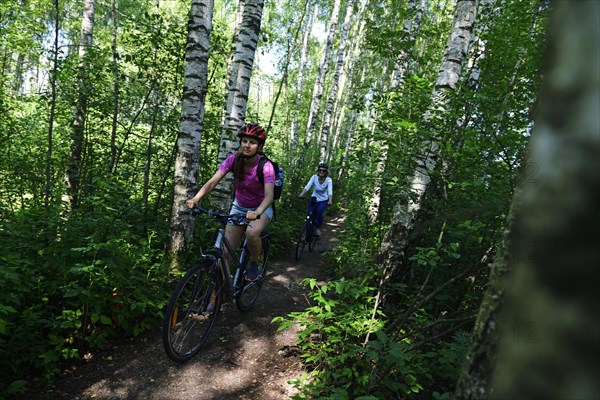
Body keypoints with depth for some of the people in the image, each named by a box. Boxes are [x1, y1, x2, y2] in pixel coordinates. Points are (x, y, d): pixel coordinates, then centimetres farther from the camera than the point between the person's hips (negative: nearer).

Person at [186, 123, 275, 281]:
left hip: (261, 208, -3)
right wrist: (195, 199, -39)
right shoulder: (234, 159, -16)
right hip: (239, 207, 3)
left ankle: (254, 263, -5)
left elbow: (269, 196, -36)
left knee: (252, 233, -35)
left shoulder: (265, 166, -25)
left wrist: (257, 212, -55)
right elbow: (213, 181, -23)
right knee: (226, 250, -6)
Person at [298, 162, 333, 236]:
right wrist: (302, 194, -46)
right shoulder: (314, 177, -16)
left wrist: (330, 201, -51)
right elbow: (307, 186, -28)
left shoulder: (328, 180, -20)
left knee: (319, 210, -28)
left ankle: (318, 228, -5)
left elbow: (330, 191, -33)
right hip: (314, 199, 2)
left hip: (324, 200, -2)